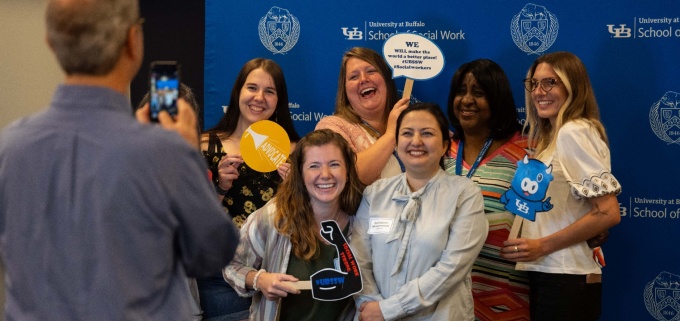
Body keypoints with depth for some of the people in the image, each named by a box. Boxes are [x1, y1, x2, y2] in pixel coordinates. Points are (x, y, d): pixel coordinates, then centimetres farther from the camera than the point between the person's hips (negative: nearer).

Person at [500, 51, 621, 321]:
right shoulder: (551, 137, 17)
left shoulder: (573, 132, -12)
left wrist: (543, 246, -16)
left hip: (565, 280, -9)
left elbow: (608, 213, -19)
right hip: (547, 276, 9)